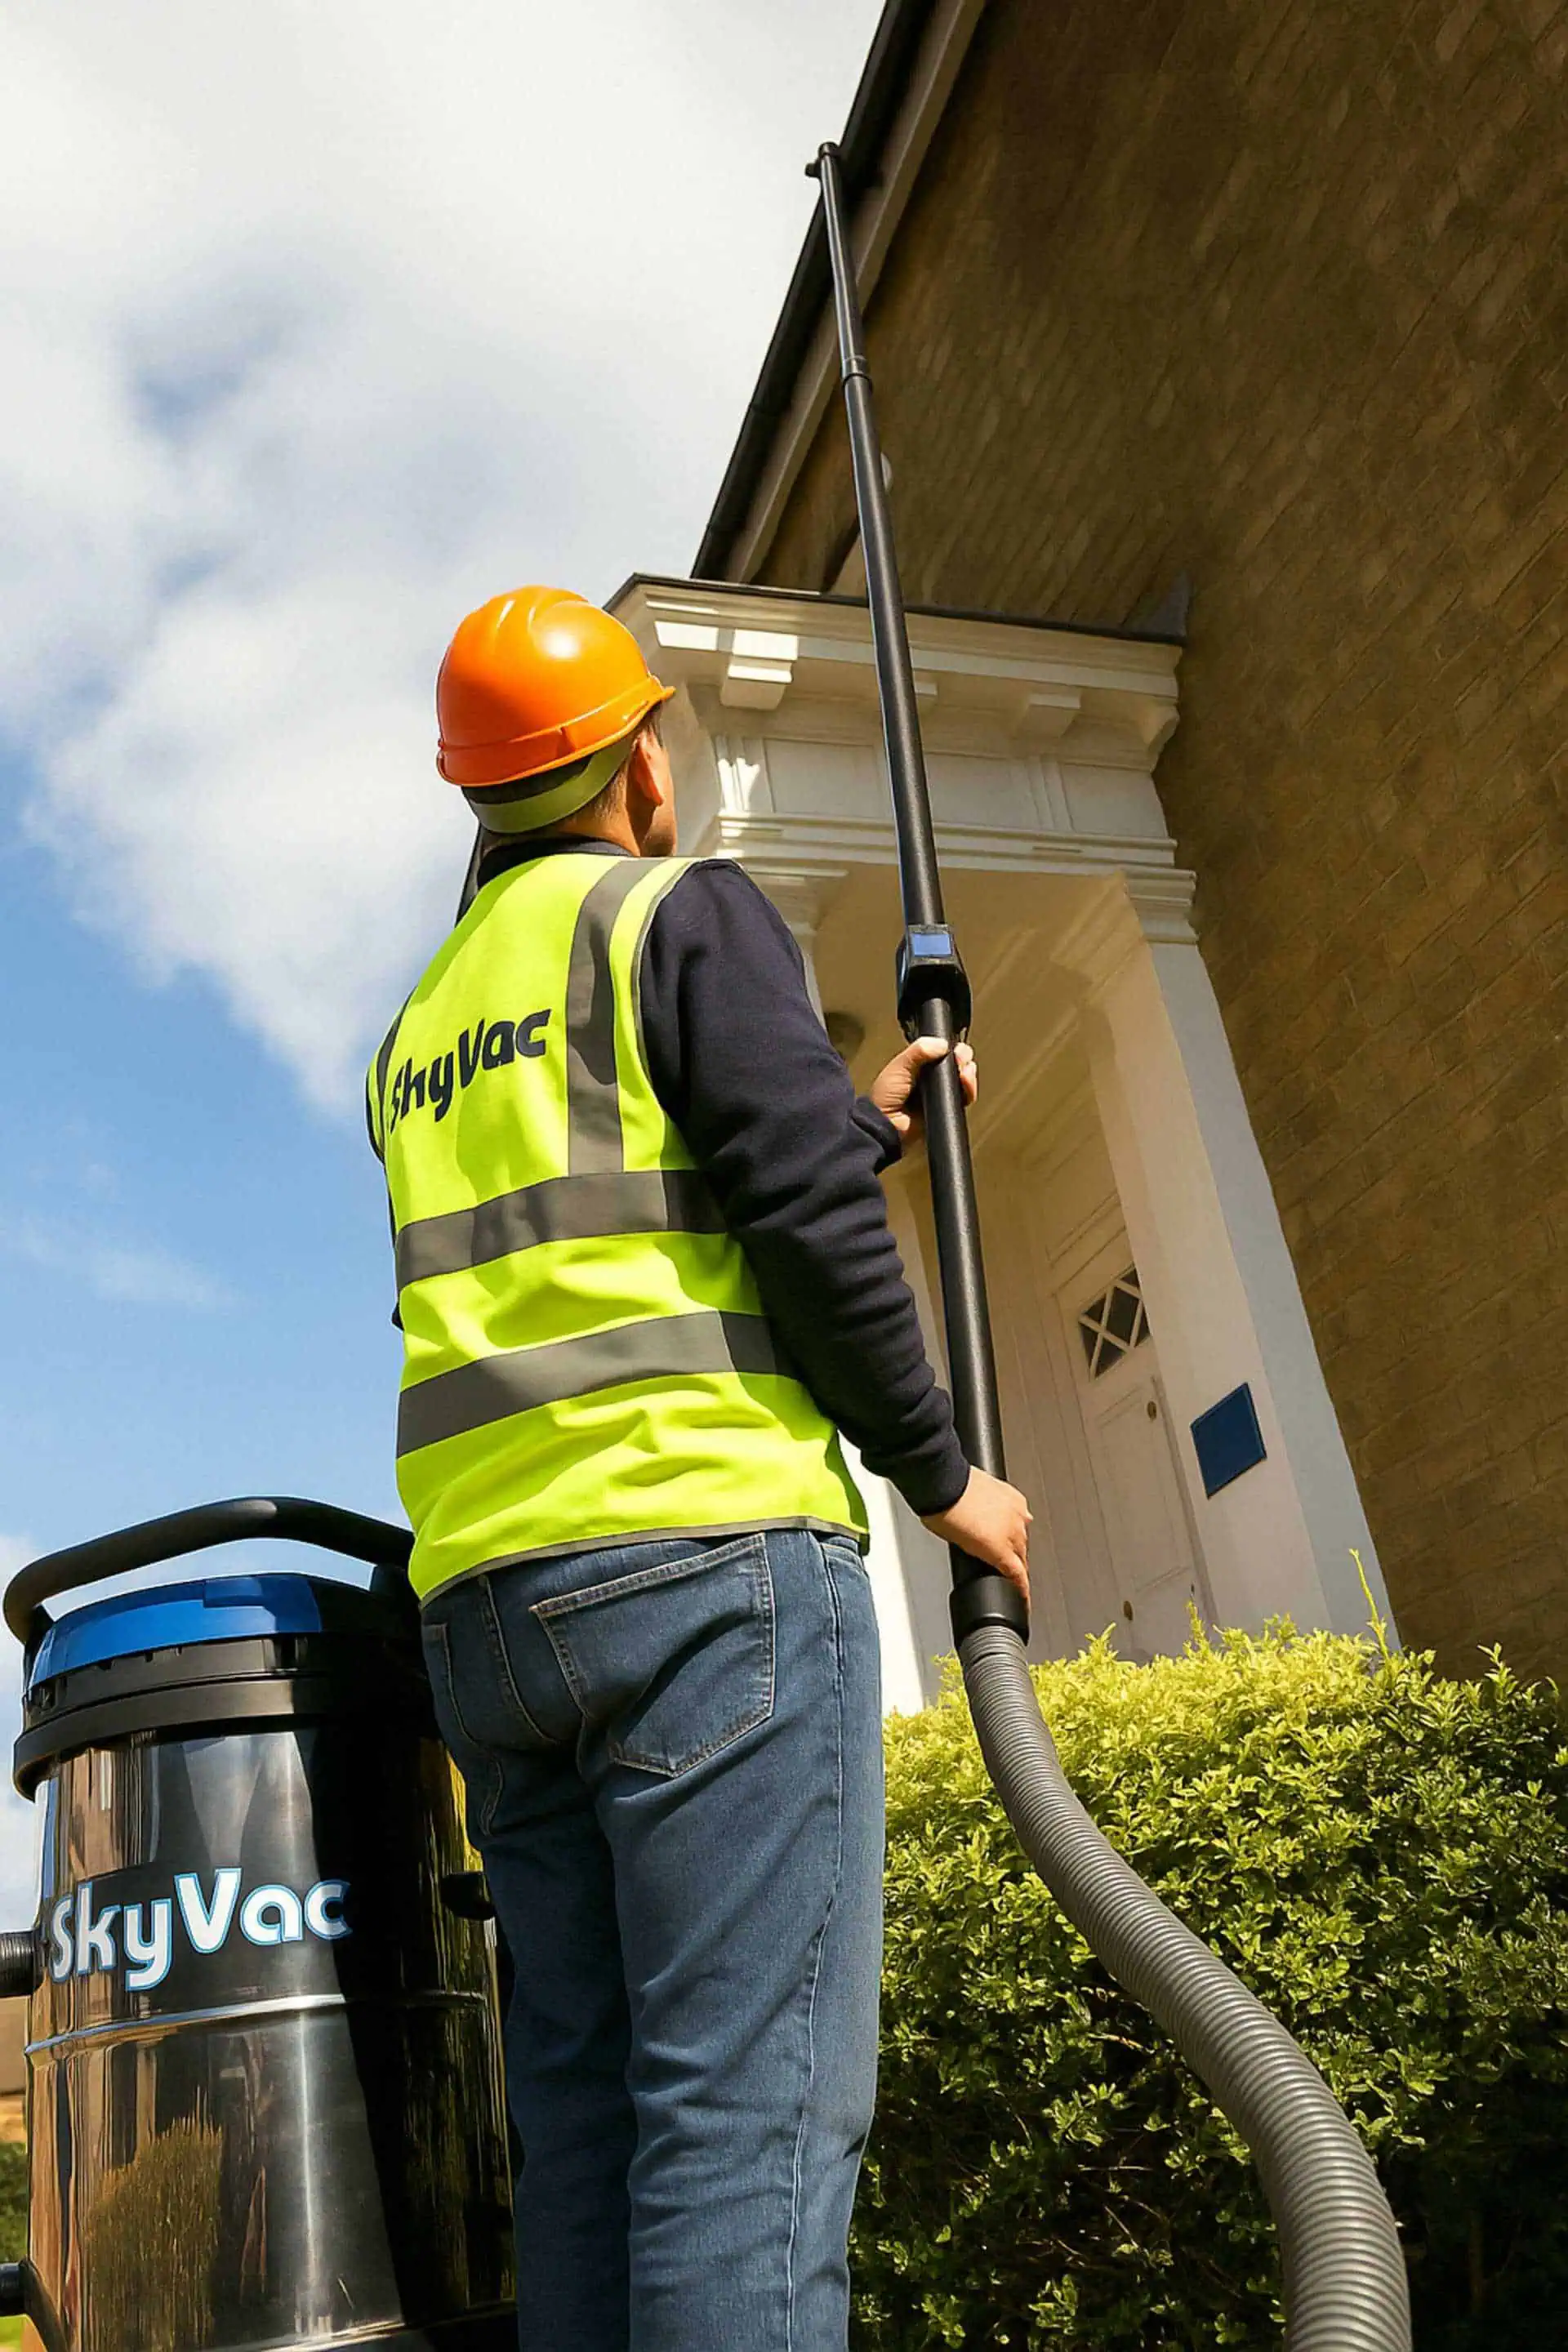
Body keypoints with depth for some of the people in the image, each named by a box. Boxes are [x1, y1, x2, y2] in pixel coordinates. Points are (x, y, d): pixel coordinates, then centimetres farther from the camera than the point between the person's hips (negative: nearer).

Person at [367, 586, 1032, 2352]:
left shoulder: (420, 1026, 25)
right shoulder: (686, 913, 2)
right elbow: (808, 1233, -10)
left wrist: (865, 1124, 32)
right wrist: (941, 1476, 1)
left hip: (484, 1595, 8)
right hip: (701, 1546, -7)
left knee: (585, 2110, 9)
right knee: (753, 2111, -7)